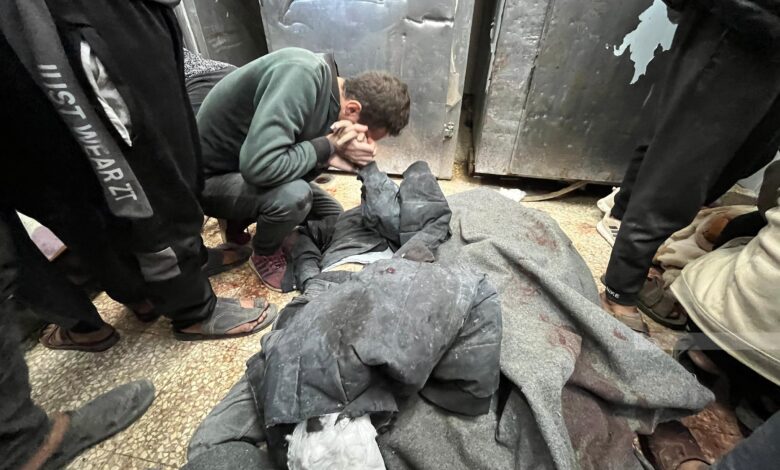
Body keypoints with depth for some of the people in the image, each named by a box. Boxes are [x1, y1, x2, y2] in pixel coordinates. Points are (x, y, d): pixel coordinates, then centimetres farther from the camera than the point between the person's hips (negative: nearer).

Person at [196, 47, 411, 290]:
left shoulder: (330, 100, -4)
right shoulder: (302, 75, -31)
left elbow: (299, 169, -4)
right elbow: (259, 166, -40)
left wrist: (333, 156, -23)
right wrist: (328, 147, -28)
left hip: (246, 173, 8)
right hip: (211, 178, -8)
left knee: (332, 217, 8)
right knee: (293, 195, -35)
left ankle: (240, 220, 20)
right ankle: (265, 256, -2)